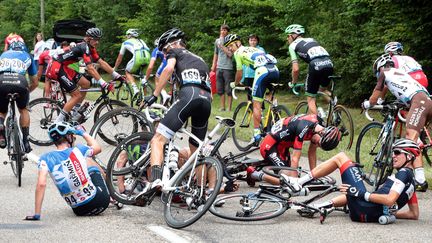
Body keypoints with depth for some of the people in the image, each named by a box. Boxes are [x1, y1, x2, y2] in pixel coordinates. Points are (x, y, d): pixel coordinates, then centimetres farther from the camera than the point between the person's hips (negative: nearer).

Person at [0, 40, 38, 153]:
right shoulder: (27, 56, 34)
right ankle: (25, 141, 21)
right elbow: (35, 83, 38)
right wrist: (26, 91, 55)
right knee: (23, 110, 28)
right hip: (20, 82, 0)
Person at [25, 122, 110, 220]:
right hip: (100, 201, -1)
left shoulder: (46, 159, -6)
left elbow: (41, 184, -19)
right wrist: (83, 133, 34)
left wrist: (37, 214, -16)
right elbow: (97, 147, 18)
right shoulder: (78, 150, -5)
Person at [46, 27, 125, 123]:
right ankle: (58, 123, -9)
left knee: (86, 84, 10)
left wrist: (116, 75, 3)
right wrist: (104, 84, -34)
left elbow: (101, 62, 9)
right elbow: (90, 68, -29)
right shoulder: (84, 47, -20)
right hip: (57, 68, -10)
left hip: (65, 68, 10)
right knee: (77, 96, -10)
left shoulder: (91, 48, 9)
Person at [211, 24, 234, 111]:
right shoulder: (217, 41, 13)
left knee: (228, 89, -3)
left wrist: (222, 46, -14)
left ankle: (229, 107, 2)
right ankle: (222, 107, 14)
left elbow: (230, 54, -13)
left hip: (228, 68, -6)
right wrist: (213, 65, 18)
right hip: (219, 67, 6)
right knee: (220, 89, 7)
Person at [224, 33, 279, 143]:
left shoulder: (238, 52, 15)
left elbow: (239, 73, 19)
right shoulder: (252, 49, 35)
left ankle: (257, 134, -4)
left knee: (256, 105, 0)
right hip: (275, 70, 7)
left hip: (263, 71, -7)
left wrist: (234, 84, 38)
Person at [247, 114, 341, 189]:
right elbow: (295, 159, -31)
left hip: (281, 146, 9)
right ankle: (254, 174, -2)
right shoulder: (304, 128, -32)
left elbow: (312, 152, 4)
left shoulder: (318, 124, -6)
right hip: (269, 147, -9)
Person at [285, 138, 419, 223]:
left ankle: (299, 182, 3)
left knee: (340, 157, 2)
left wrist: (361, 194, -20)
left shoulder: (403, 173, -6)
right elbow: (414, 214, 23)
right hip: (373, 215, 9)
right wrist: (388, 213, 24)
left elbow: (389, 200, -21)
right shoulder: (411, 181, 20)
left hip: (365, 208, -9)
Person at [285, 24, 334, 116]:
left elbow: (296, 69, 7)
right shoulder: (311, 40, 33)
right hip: (329, 64, 6)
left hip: (316, 66, -6)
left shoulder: (293, 45, 15)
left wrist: (293, 83, 24)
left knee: (311, 100, 9)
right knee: (322, 89, 32)